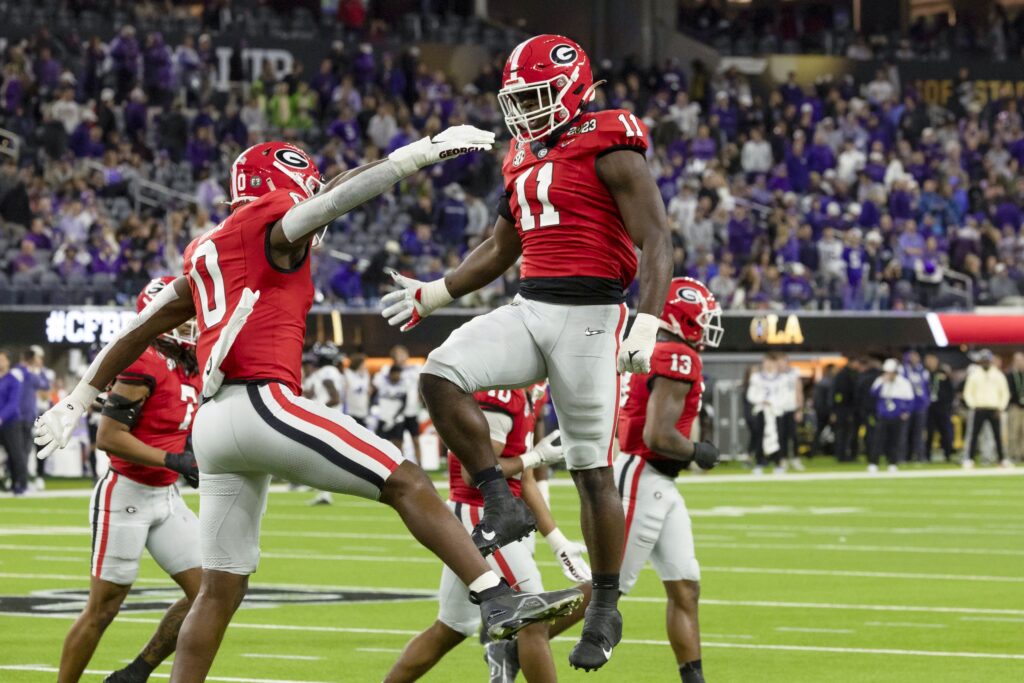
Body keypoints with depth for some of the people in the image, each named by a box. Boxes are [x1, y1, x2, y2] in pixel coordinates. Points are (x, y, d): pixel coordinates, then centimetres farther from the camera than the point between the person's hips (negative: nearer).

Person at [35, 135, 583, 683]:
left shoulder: (206, 253, 25)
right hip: (261, 404, -9)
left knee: (221, 589, 12)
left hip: (212, 424, 9)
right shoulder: (270, 225, 3)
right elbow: (339, 195, -14)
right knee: (407, 484, -9)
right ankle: (499, 601, -18)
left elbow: (137, 331, 30)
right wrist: (424, 152, -14)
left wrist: (77, 403, 37)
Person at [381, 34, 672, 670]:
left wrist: (647, 324, -24)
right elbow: (501, 249, 28)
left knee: (592, 468, -1)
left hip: (589, 315, -7)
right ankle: (503, 504, -7)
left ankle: (606, 607, 13)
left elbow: (656, 241, -13)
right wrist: (433, 294, 28)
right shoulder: (525, 159, 16)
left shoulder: (610, 150, -8)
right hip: (529, 308, 7)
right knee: (441, 376, -17)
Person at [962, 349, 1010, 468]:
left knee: (998, 435, 0)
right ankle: (969, 459, -2)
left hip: (994, 410, 1)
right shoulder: (974, 375, 4)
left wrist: (1000, 408, -1)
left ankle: (1002, 459, 7)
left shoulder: (998, 376, 5)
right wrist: (973, 406, -4)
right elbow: (968, 393, 6)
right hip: (979, 409, -1)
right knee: (974, 435, -5)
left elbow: (1005, 393, 8)